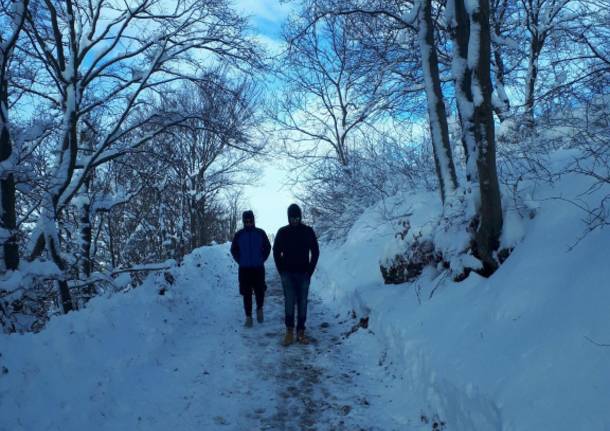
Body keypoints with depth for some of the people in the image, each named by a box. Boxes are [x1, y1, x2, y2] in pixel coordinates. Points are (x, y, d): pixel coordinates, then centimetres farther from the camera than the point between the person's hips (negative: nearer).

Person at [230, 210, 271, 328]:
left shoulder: (260, 233, 1)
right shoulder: (239, 234, 3)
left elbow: (267, 247, 8)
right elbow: (233, 250, 11)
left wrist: (262, 260, 0)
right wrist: (240, 261, 3)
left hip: (258, 268, -1)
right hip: (244, 269, 1)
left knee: (260, 291, -5)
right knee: (246, 294, 4)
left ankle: (259, 309, 24)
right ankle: (248, 317, 13)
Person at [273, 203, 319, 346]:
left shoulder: (308, 231, 1)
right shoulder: (282, 232, 2)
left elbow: (315, 252, 5)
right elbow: (276, 252, 8)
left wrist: (310, 270, -1)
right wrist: (281, 271, 1)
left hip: (303, 274, 0)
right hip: (287, 274, 0)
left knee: (302, 303, 2)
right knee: (289, 302, -5)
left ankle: (301, 332, 7)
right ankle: (289, 332, 0)